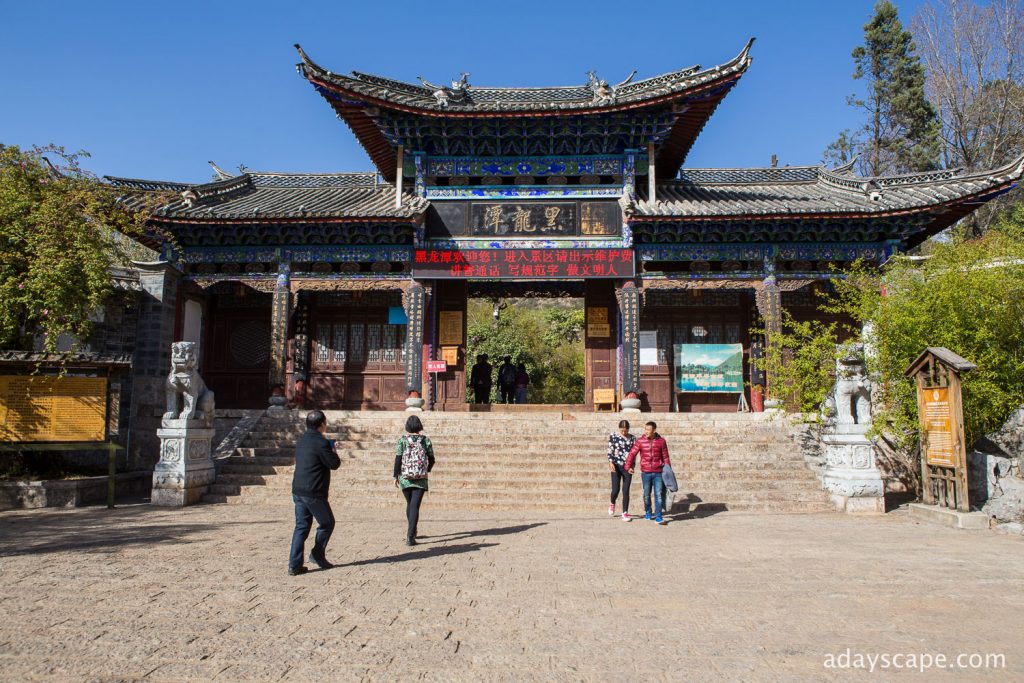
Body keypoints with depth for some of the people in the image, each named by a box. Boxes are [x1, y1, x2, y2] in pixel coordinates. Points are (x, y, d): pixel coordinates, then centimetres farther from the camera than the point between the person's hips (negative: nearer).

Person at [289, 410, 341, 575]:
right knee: (327, 523, 11)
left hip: (298, 491, 8)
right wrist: (333, 452, 7)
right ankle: (317, 555, 15)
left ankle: (294, 564, 5)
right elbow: (334, 464, -12)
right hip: (314, 493, -8)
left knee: (301, 526, 9)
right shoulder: (321, 442, -15)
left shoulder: (301, 441, 13)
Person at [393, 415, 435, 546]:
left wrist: (396, 476, 2)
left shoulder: (402, 440, -3)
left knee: (409, 504, 19)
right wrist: (427, 470, 25)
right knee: (415, 506, -3)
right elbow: (431, 459, 6)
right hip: (421, 478, -1)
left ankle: (412, 532, 34)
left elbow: (398, 459, -6)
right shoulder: (425, 440, 0)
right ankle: (410, 537, -14)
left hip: (405, 477, 1)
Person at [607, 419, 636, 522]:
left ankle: (625, 513, 9)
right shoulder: (613, 437, 0)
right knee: (615, 490, -3)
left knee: (626, 491, 0)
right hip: (616, 466, -1)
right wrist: (610, 462, -16)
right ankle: (612, 504, 29)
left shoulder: (633, 438, 4)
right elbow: (610, 451, -2)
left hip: (628, 467, 1)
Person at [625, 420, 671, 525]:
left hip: (658, 473, -1)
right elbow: (632, 454, -3)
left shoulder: (661, 441, -1)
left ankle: (658, 517, 2)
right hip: (645, 473, 1)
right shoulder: (640, 441, -2)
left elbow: (665, 457, 5)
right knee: (646, 494, 12)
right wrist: (628, 467, -13)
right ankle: (648, 512, 32)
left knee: (658, 495, -3)